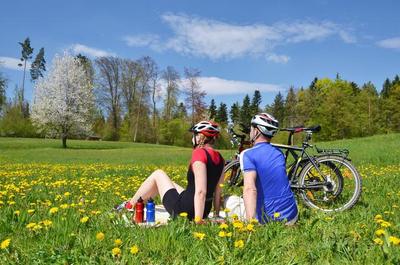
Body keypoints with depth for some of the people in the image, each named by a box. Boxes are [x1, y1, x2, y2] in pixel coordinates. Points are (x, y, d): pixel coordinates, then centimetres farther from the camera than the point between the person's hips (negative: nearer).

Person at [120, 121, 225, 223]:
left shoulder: (199, 153, -19)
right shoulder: (219, 158, 4)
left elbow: (200, 191, -27)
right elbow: (218, 192, 8)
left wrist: (198, 220, -25)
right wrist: (216, 215, 16)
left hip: (184, 210, -8)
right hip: (205, 210, 8)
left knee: (158, 174, 12)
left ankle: (129, 207, 26)